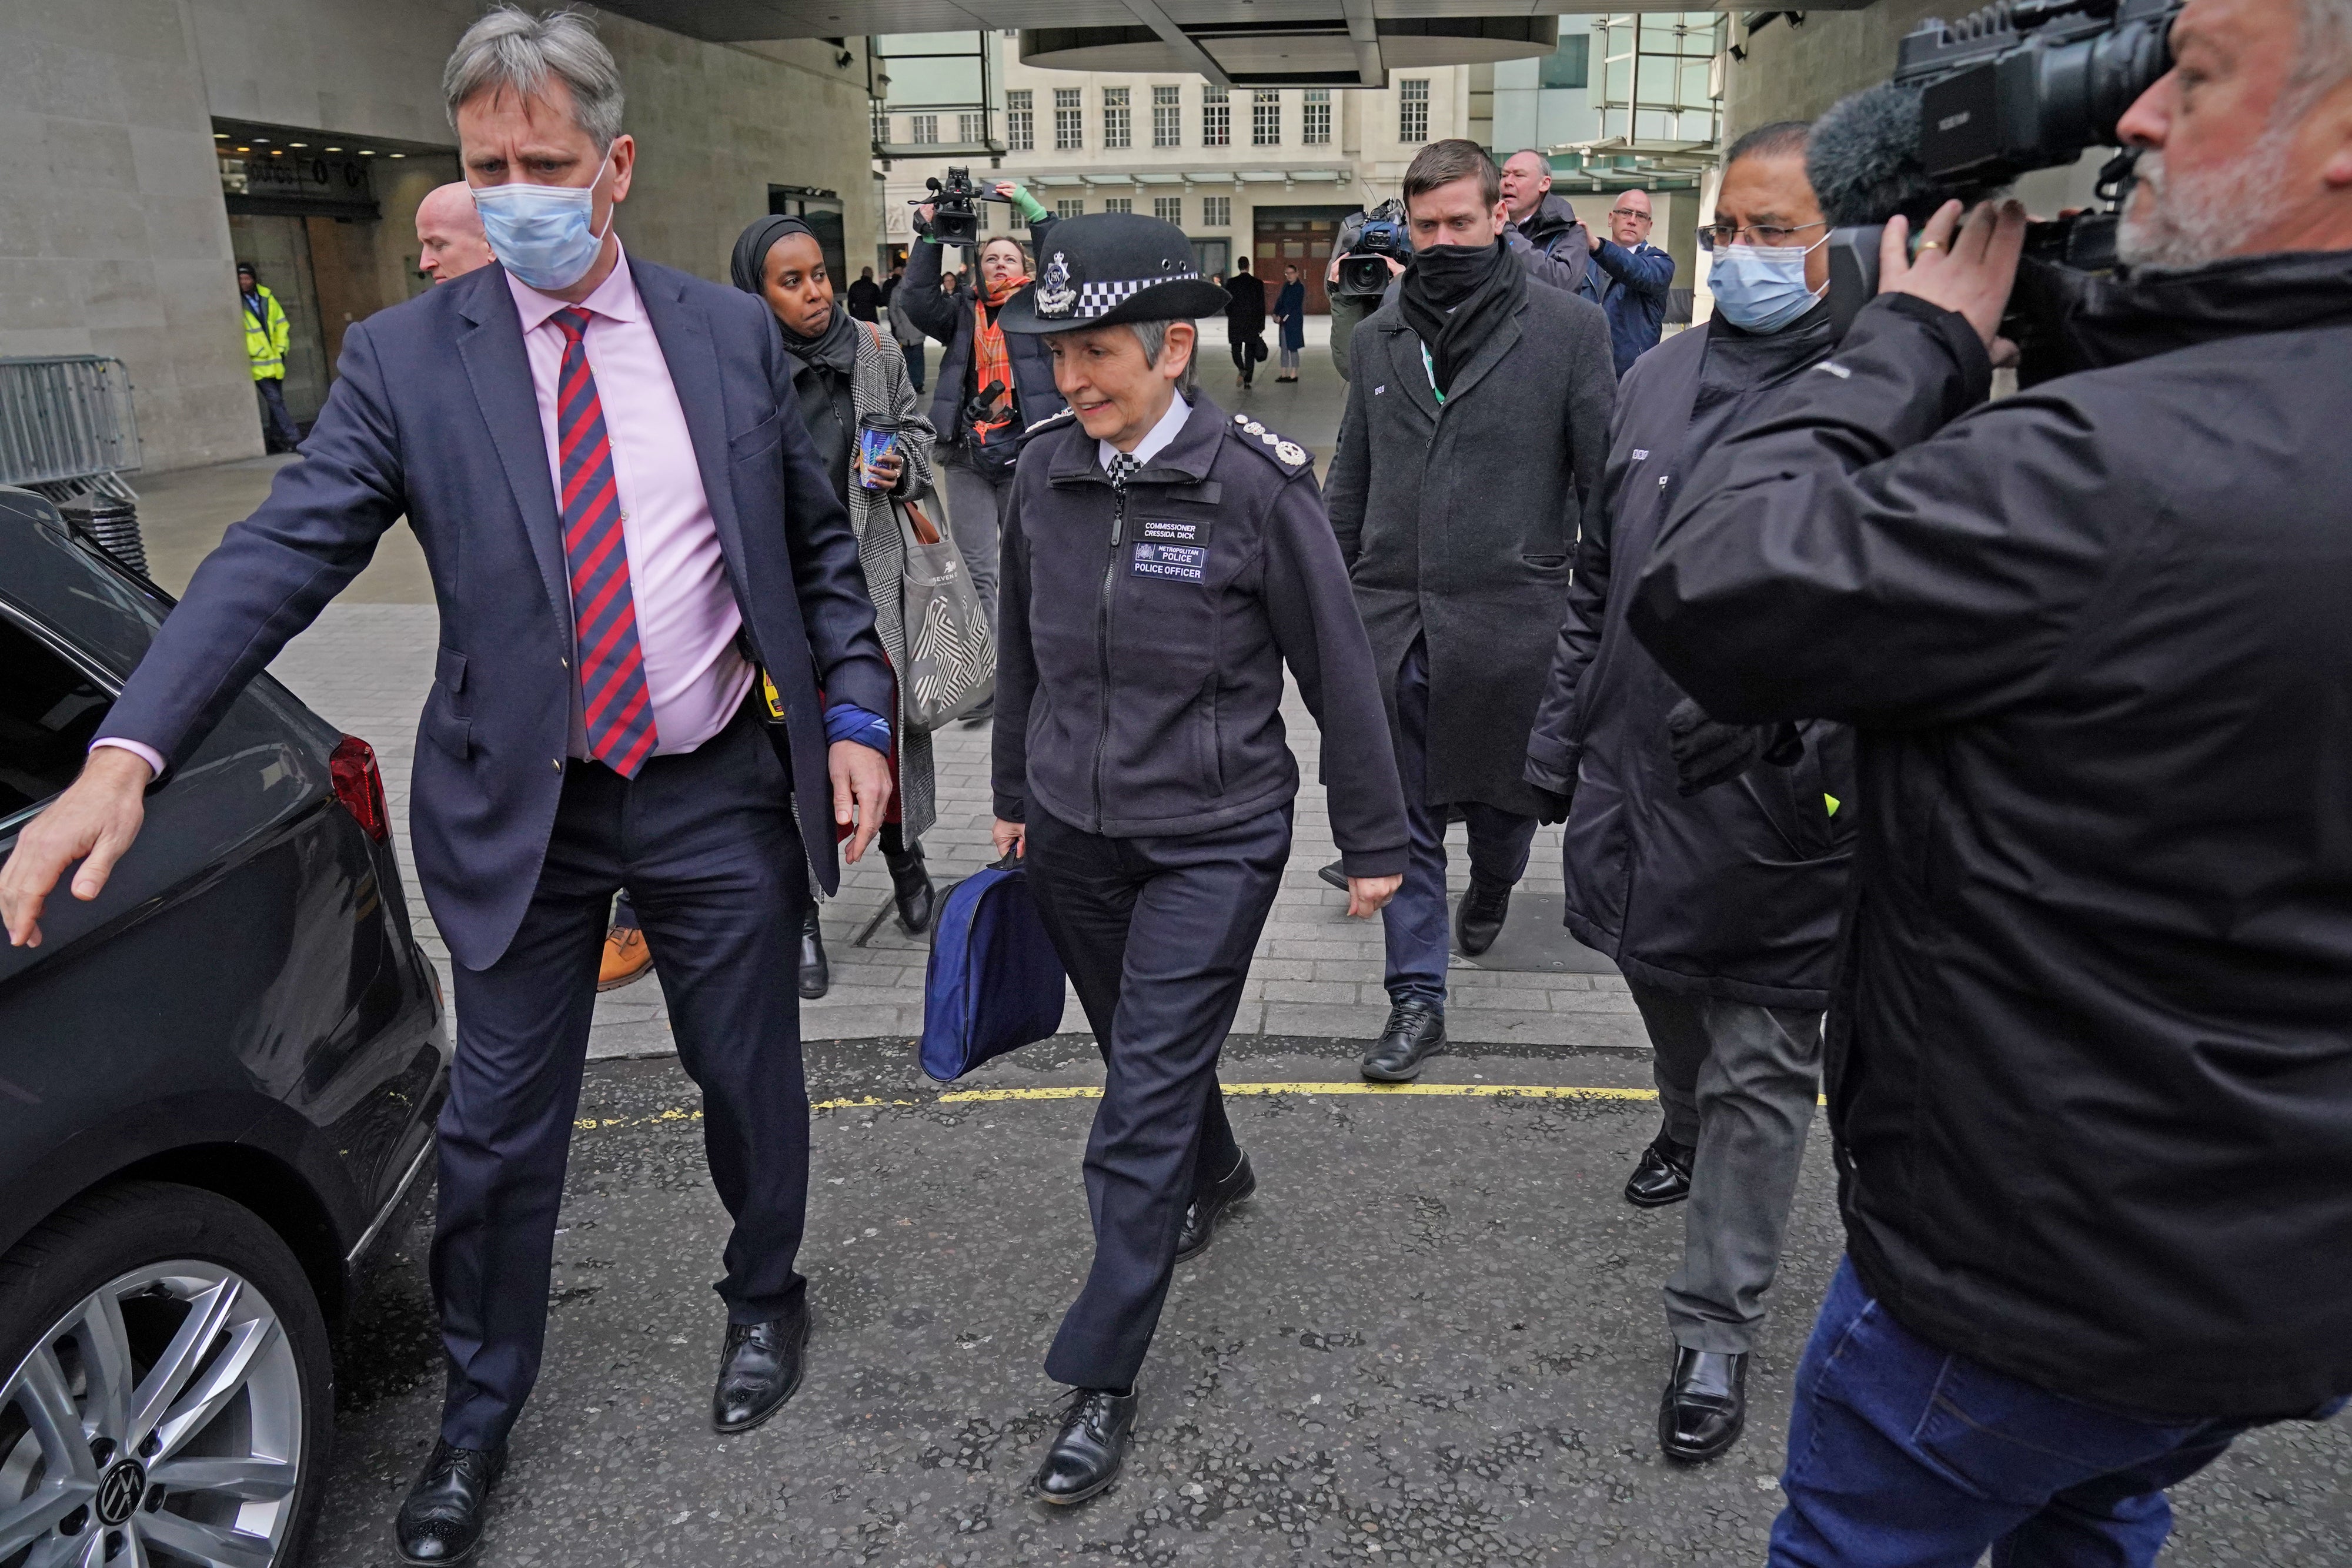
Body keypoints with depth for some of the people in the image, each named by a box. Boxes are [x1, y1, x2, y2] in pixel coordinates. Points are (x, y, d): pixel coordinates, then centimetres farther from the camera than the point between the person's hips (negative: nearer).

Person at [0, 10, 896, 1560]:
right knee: (499, 1132, 12)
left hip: (720, 793, 1)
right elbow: (281, 554, -12)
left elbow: (819, 546, 6)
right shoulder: (405, 356, -4)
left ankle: (766, 1294, 46)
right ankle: (479, 1416, 37)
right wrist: (125, 756, -23)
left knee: (752, 1079, 16)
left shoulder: (732, 333, 0)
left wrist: (853, 715, -3)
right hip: (522, 806, 0)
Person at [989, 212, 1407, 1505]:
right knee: (1147, 1055, 22)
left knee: (1144, 1098, -3)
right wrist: (1015, 796, 19)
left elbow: (1337, 670, -7)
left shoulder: (1255, 484, -15)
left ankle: (1102, 1378, 12)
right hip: (1074, 830, 5)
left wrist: (1373, 841, -2)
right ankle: (1217, 1175, 54)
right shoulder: (1045, 473, -1)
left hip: (1213, 836, -5)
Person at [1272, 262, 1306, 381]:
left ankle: (1294, 374, 2)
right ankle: (1284, 373, 14)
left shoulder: (1299, 287, -9)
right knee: (1284, 348, 9)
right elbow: (1280, 300, 12)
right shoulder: (1286, 286, 13)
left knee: (1292, 348, -4)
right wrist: (1275, 313, -3)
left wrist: (1281, 316, -16)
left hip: (1294, 321, -7)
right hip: (1284, 321, 8)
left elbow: (1293, 305, -15)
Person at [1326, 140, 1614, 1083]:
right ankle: (1418, 998, 17)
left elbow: (1608, 479, -2)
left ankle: (1491, 889, 50)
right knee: (1403, 816, 5)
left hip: (1511, 616, -2)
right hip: (1392, 616, 3)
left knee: (1504, 797, 15)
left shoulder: (1568, 327, -2)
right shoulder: (1381, 335, 11)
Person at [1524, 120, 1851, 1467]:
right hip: (1633, 785, 6)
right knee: (1670, 1013, 26)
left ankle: (1719, 1330, 23)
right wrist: (1560, 739, 14)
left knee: (1759, 1069, 9)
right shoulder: (1658, 380, 7)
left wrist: (1789, 743, -23)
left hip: (1773, 812, -5)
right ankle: (1688, 1133, 57)